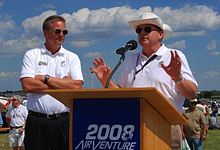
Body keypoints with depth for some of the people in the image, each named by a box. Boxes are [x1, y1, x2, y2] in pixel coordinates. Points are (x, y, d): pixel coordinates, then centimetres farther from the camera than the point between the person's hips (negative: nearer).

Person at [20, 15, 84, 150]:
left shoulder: (72, 57, 9)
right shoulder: (32, 55, 5)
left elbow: (77, 86, -6)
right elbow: (27, 85, -10)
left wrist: (46, 78, -7)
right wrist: (63, 83, -6)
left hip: (64, 120, 1)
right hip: (37, 121, -1)